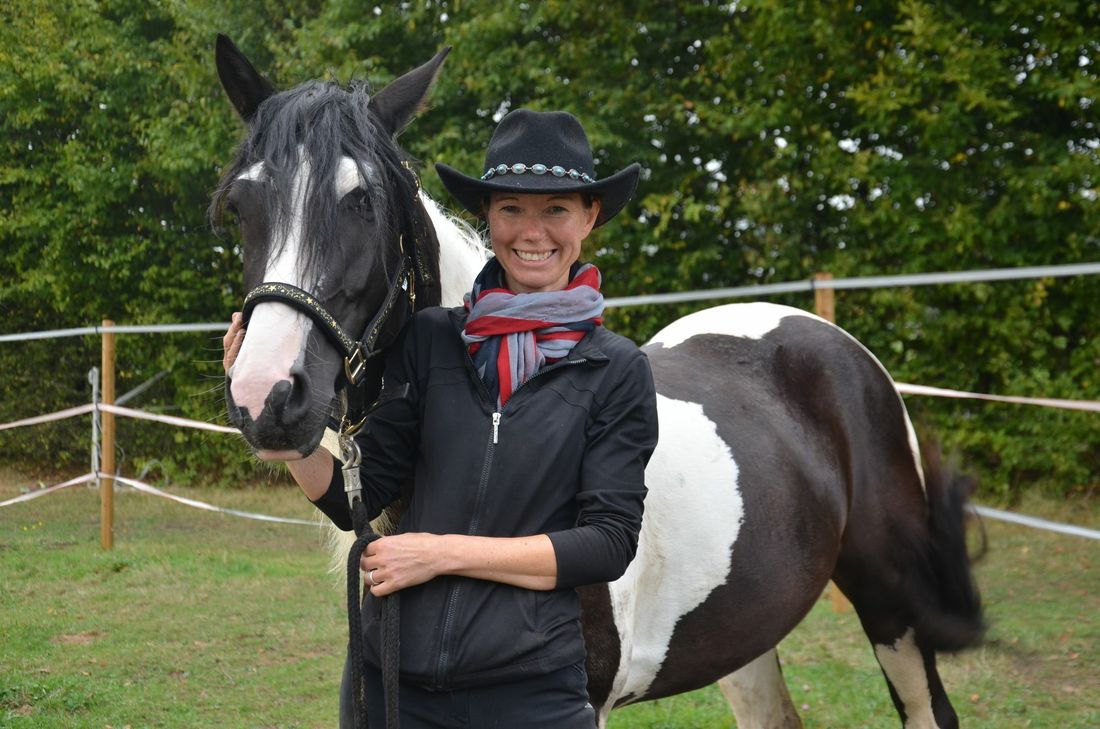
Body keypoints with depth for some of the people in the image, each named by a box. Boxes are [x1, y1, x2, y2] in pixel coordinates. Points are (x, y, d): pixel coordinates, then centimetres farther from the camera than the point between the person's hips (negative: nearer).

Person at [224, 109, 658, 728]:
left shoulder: (618, 371, -3)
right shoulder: (430, 340, 2)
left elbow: (611, 543, -9)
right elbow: (354, 498, 1)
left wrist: (445, 551, -14)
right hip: (390, 674, 3)